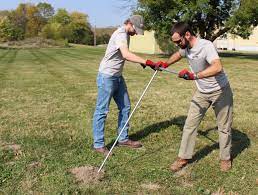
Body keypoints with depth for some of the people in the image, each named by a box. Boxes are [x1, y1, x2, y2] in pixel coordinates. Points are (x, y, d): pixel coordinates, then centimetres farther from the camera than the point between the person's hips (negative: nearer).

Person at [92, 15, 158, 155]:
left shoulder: (126, 34, 12)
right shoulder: (121, 34, -19)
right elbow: (126, 55, -36)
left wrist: (140, 61, 8)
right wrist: (146, 62, -40)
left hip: (118, 77, 10)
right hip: (107, 77, -10)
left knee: (125, 107, 12)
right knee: (102, 110, -3)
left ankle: (123, 139, 23)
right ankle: (98, 144, 6)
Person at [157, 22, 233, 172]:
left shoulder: (206, 46, -30)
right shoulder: (185, 47, -6)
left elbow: (218, 67, -47)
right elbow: (178, 54, 21)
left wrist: (194, 75, -54)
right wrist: (165, 64, 17)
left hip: (220, 91, -6)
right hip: (201, 92, 6)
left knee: (224, 127, 8)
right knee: (190, 124, 2)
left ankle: (225, 158, 28)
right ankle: (184, 157, 13)